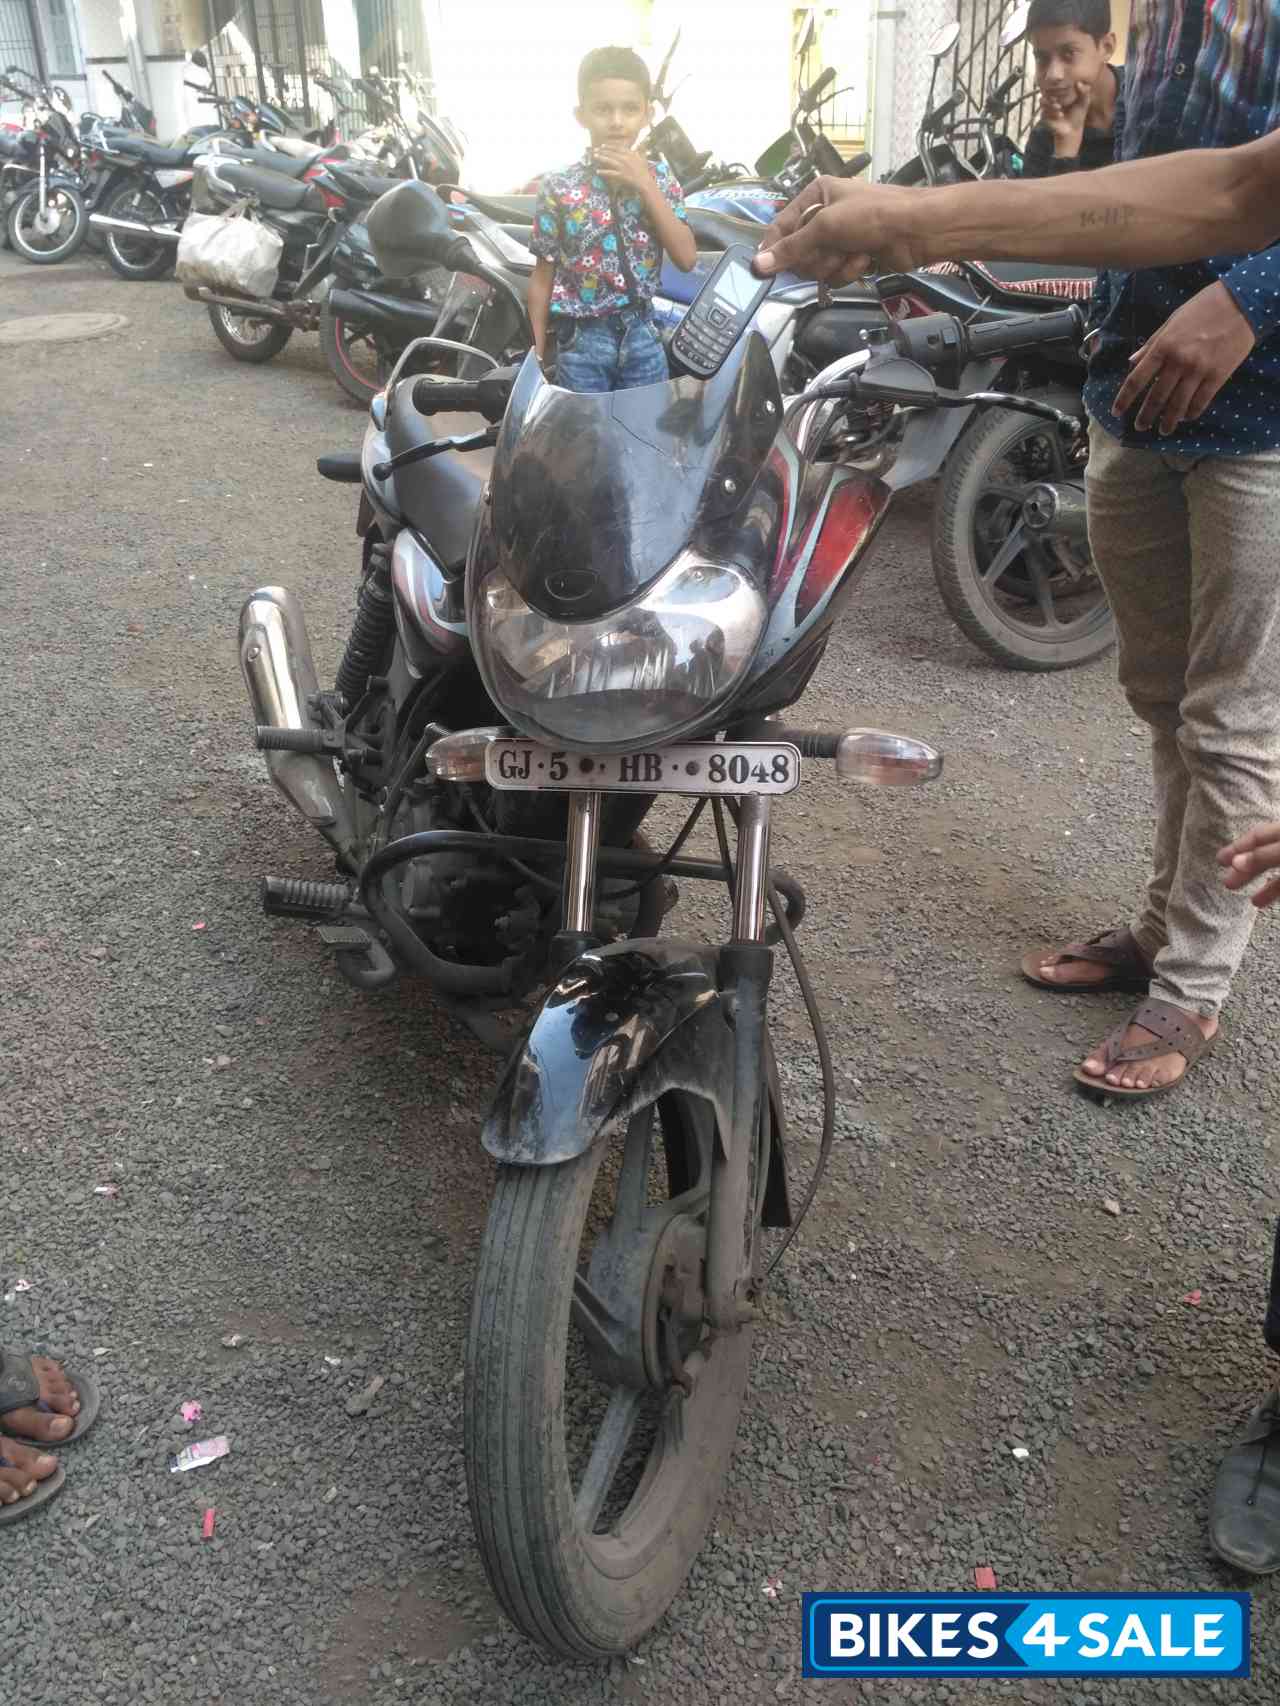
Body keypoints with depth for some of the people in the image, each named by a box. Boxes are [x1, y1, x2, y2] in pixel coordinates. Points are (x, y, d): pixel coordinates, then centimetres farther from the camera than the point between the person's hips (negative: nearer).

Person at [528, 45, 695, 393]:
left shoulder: (659, 179, 0)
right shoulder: (559, 188, -7)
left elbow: (686, 258, -10)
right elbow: (543, 278, -3)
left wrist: (645, 185, -16)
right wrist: (538, 356, -3)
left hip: (642, 337, 3)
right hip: (582, 341, -2)